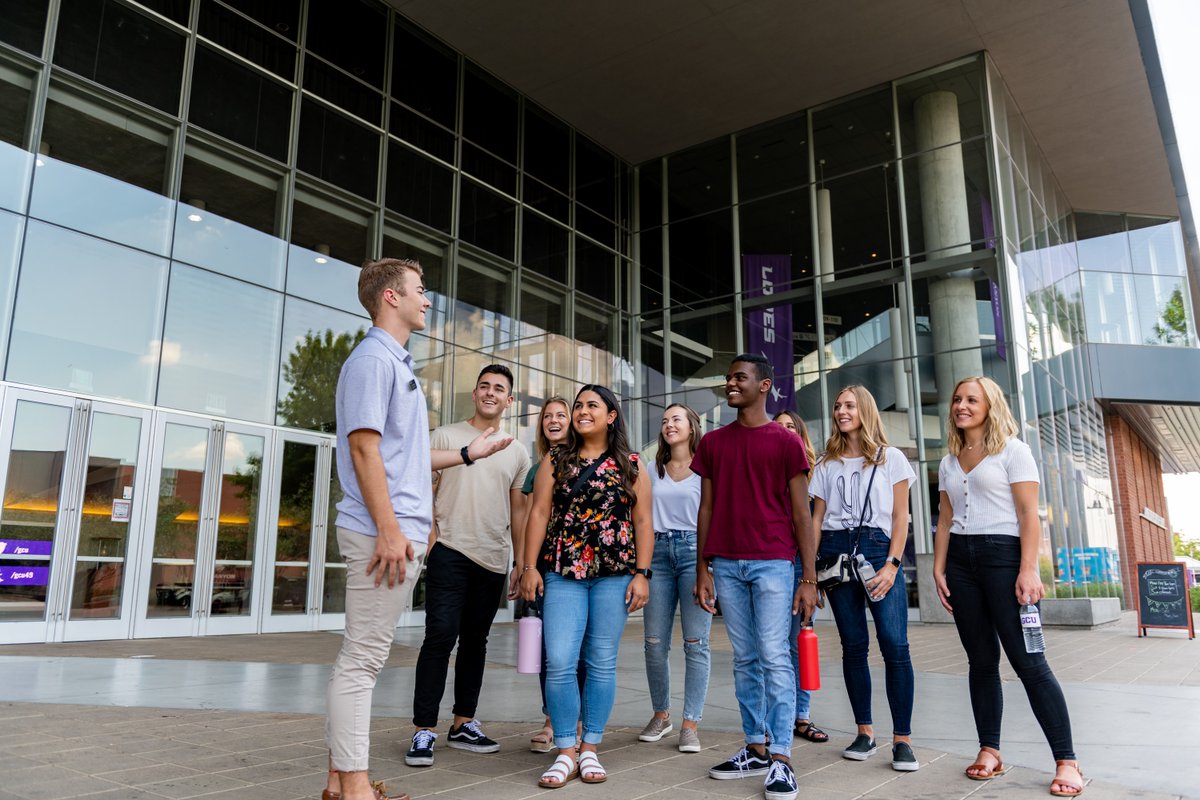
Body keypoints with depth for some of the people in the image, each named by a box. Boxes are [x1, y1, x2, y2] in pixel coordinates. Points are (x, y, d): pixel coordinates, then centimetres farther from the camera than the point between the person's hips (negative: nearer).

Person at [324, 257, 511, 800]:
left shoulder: (397, 364, 22)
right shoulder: (373, 359, -9)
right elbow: (364, 447, -17)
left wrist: (467, 454, 28)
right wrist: (388, 529, -21)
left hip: (400, 532, 10)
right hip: (384, 531, -10)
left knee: (364, 656, 13)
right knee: (362, 658, -4)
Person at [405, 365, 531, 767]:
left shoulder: (517, 454, 13)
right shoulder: (445, 436, 3)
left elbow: (517, 512, 15)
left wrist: (521, 562, 10)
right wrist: (428, 540, -12)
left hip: (493, 560, 4)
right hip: (450, 552, -4)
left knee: (475, 641, 11)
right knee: (440, 637, -8)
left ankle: (463, 724, 22)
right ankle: (424, 731, 0)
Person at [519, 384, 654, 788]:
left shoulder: (631, 465, 6)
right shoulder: (555, 461, 9)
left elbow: (642, 522, 4)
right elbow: (539, 513, 4)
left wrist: (642, 573, -3)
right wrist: (530, 567, -2)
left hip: (614, 574, 0)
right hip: (563, 572, 1)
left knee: (602, 663, 5)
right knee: (559, 663, -6)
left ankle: (590, 749, 18)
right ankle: (565, 752, 7)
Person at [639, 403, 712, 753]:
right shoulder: (653, 471, 17)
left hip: (694, 550, -3)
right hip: (658, 551, 4)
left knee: (695, 643, -3)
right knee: (655, 643, 5)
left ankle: (690, 724, 5)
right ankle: (660, 714, 22)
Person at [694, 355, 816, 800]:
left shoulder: (786, 442, 1)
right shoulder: (713, 443, 11)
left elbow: (800, 514, 0)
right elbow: (706, 509, 12)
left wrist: (809, 579, -4)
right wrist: (703, 571, 7)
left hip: (773, 562, -4)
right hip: (726, 564, 4)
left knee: (774, 657, -5)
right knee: (745, 659, 10)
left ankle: (781, 759, 3)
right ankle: (755, 748, 20)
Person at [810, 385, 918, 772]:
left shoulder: (891, 458, 8)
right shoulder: (827, 464, 15)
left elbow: (900, 517, 2)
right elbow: (817, 518, 13)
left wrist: (892, 564, -9)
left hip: (878, 548, -2)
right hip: (836, 551, 3)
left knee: (895, 645, -10)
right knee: (853, 645, 5)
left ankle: (902, 739, -3)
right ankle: (864, 732, 14)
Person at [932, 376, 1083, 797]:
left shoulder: (1012, 450, 0)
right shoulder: (948, 463, 15)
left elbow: (1029, 515, -7)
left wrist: (1029, 570, -15)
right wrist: (938, 569, 6)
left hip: (1002, 555, -5)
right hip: (960, 560, 5)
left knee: (1028, 660, -7)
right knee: (981, 660, 7)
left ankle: (1066, 760, 1)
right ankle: (990, 750, 14)